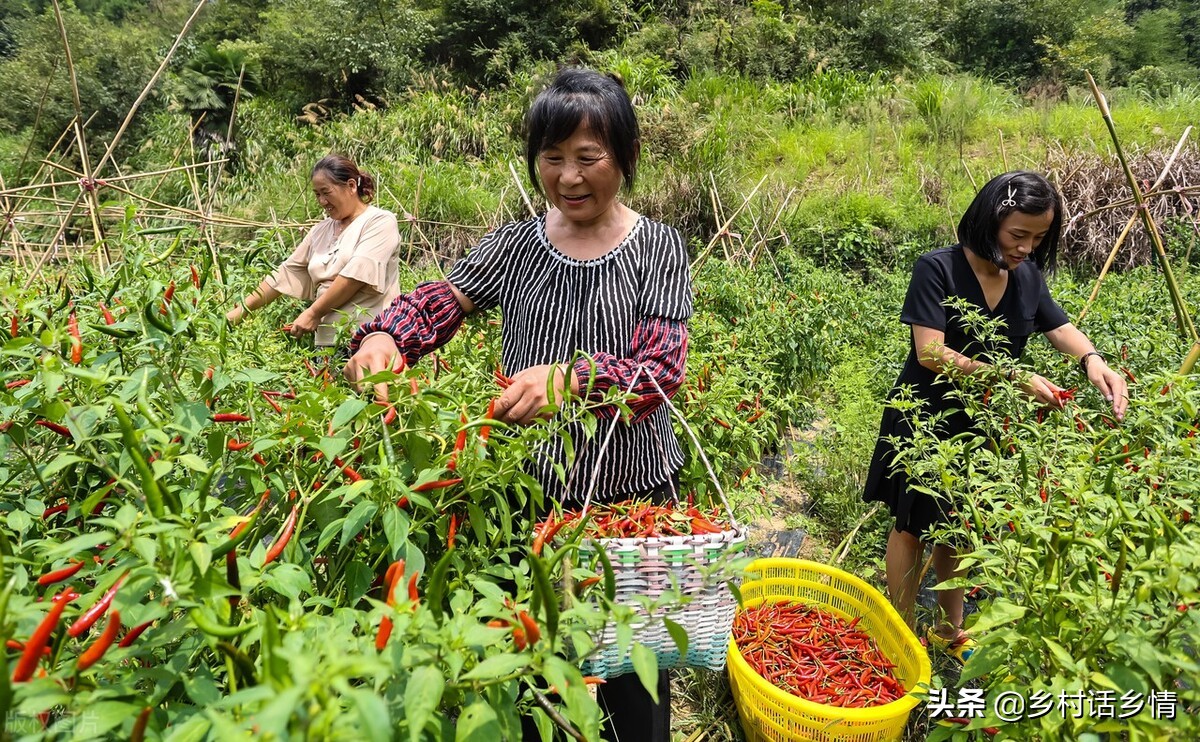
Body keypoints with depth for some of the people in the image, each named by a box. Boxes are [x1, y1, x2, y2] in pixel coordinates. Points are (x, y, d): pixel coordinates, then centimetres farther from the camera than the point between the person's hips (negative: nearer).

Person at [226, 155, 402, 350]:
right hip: (328, 341, 5)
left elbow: (357, 274, -12)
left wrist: (313, 313, -11)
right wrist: (241, 310, 11)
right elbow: (286, 273, 18)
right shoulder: (321, 230, 19)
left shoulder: (380, 222, -1)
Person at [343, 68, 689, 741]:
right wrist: (383, 336, -21)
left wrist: (574, 376, -34)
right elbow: (439, 302, 2)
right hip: (530, 484, 2)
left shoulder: (658, 248, -6)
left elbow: (663, 370, -16)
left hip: (631, 490, -2)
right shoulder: (515, 246, 2)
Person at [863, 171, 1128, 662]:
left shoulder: (1027, 275, -2)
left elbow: (1060, 327, 11)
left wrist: (1091, 360, -11)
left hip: (980, 427, 5)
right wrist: (1013, 376, -28)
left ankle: (950, 629, 39)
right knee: (912, 526, 9)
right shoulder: (938, 268, -19)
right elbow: (931, 353, -25)